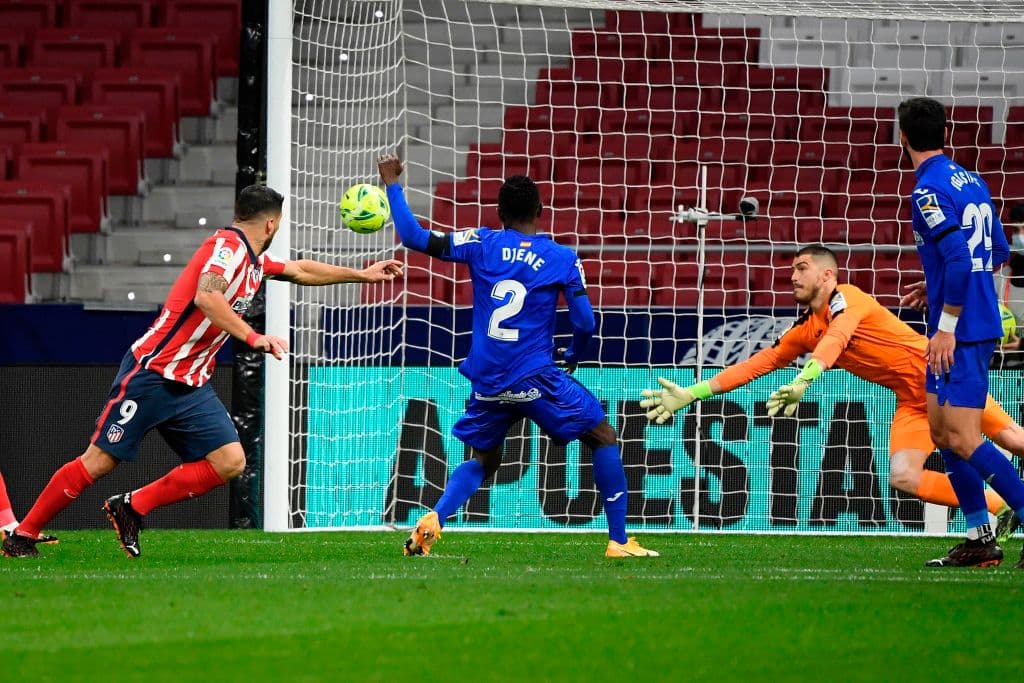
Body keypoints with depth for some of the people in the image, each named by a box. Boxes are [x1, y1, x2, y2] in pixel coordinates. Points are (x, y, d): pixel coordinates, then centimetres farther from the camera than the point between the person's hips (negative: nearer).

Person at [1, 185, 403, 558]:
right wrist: (253, 338, -34)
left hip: (191, 387, 9)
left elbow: (300, 270, 33)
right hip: (151, 374, -9)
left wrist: (363, 274, 37)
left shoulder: (255, 262, 15)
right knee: (100, 461, -8)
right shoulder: (227, 245, -13)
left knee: (230, 463, -5)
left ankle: (132, 508, 3)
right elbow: (206, 296, -29)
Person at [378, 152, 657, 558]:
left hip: (488, 384, 3)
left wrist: (392, 185, 11)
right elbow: (585, 323, -3)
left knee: (482, 460, 22)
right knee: (603, 437, 12)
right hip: (536, 381, -3)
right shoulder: (563, 259, -2)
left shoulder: (481, 244, 2)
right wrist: (574, 356, 18)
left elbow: (414, 238, -1)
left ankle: (433, 520, -4)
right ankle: (619, 542, 6)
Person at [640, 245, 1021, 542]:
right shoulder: (804, 330, 10)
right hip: (912, 402, 7)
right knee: (903, 477, -15)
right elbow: (754, 365, 12)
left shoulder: (846, 298, -13)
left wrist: (803, 381, -49)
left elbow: (834, 341, -32)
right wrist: (692, 394, 7)